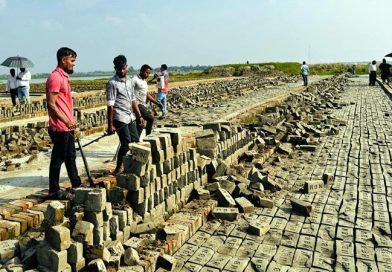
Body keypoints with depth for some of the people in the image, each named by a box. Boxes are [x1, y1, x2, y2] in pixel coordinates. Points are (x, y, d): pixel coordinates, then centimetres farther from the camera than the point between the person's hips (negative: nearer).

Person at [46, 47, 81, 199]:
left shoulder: (64, 77, 15)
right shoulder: (55, 78, -15)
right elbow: (51, 104, -20)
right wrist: (67, 121, -25)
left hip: (67, 127, 10)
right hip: (60, 128, -10)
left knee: (70, 156, 17)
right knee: (58, 159, 0)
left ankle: (76, 184, 29)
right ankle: (54, 191, 12)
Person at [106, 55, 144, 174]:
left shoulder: (129, 81, 13)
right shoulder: (112, 83, -10)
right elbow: (110, 105, -14)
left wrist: (139, 115, 15)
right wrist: (110, 125, -16)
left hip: (131, 117, 7)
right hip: (120, 119, -7)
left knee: (136, 142, 8)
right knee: (126, 145, -7)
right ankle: (118, 169, 9)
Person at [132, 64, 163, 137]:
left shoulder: (144, 82, 21)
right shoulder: (135, 79, -7)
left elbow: (147, 95, 25)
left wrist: (157, 103, 18)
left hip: (143, 106, 9)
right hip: (138, 104, -9)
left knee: (140, 125, 7)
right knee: (150, 119, -18)